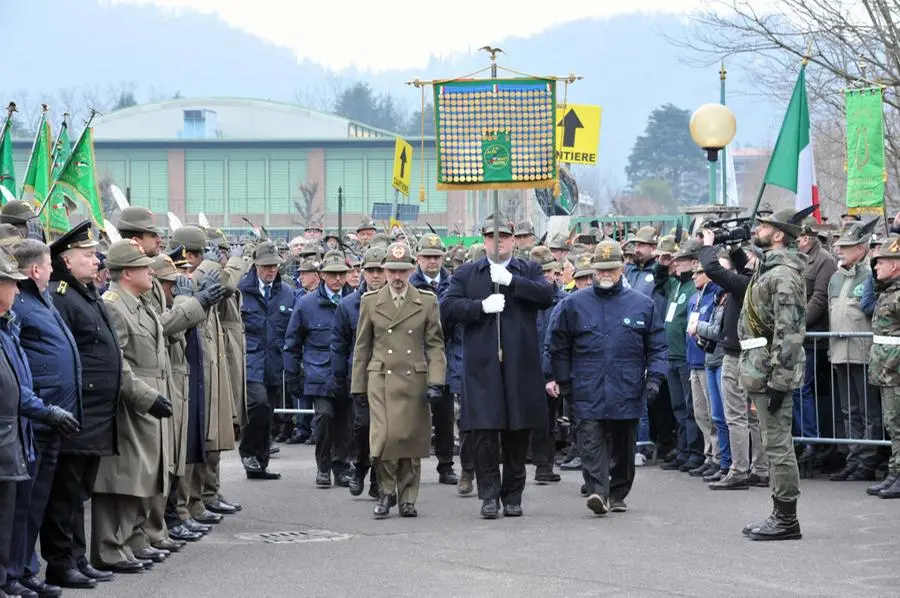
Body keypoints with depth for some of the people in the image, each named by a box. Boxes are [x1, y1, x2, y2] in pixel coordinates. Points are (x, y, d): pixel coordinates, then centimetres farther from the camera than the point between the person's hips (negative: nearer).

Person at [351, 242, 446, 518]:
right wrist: (358, 386, 9)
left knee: (411, 439, 1)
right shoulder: (370, 301, 8)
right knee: (383, 437, -13)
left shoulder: (427, 301, 7)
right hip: (381, 379, 0)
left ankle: (407, 498, 13)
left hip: (415, 381, 0)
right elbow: (362, 347, 12)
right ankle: (386, 492, 5)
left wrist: (436, 382, -5)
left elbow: (435, 345, 6)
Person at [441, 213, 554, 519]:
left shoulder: (528, 271, 12)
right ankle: (489, 495, 1)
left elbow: (547, 295, -7)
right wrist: (481, 306, -13)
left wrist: (512, 281, -15)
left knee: (518, 432, 5)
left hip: (520, 365, 1)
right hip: (482, 365, -1)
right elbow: (448, 307, 0)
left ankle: (513, 497, 15)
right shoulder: (466, 273, 12)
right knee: (483, 431, -7)